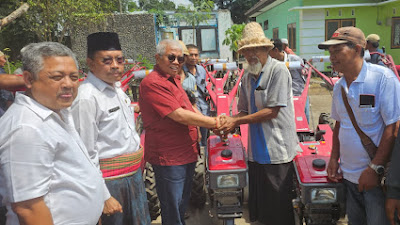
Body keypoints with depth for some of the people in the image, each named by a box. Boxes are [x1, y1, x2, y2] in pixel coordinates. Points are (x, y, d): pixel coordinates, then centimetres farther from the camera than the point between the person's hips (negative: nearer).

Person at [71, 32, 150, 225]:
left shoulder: (116, 87, 7)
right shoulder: (86, 97, -20)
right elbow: (87, 155, -20)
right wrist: (104, 197, -18)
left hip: (134, 174, 8)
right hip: (110, 180, -8)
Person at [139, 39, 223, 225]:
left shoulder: (174, 79, 13)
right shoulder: (152, 83, -19)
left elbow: (189, 110, 17)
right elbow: (180, 116, -24)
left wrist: (214, 126, 5)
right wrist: (215, 123, -16)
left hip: (186, 153, 9)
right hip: (169, 158, -9)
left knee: (182, 206, 24)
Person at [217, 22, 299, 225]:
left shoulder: (278, 70, -12)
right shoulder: (247, 75, 9)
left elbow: (272, 111, -18)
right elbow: (244, 111, 10)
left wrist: (236, 121, -17)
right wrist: (229, 121, -11)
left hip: (277, 150, -6)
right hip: (256, 150, 7)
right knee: (258, 205, 18)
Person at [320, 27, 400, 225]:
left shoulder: (383, 78, -15)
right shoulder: (339, 86, 6)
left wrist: (375, 168, -20)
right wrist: (334, 159, 7)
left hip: (378, 178, -6)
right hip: (348, 176, 6)